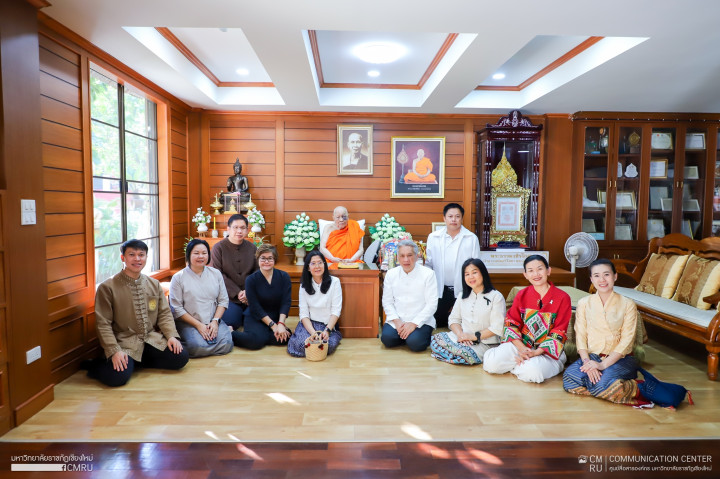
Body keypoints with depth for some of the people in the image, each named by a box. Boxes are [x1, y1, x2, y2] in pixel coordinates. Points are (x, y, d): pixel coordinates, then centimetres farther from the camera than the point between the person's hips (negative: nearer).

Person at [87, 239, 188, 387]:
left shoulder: (154, 284, 10)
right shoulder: (107, 287, -5)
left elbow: (164, 314, 11)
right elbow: (103, 324, -7)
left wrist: (171, 335, -6)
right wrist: (114, 351, -17)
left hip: (152, 339, 4)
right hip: (125, 342, -4)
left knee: (181, 357, -15)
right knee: (118, 377, -28)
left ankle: (140, 361, 6)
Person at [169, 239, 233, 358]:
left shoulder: (216, 273, 9)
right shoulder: (178, 278, -2)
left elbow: (223, 300, 8)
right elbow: (177, 309, -5)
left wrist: (215, 321, -7)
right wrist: (198, 325, -12)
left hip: (213, 322, 3)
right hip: (188, 323, -2)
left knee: (226, 344, -24)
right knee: (198, 347, -30)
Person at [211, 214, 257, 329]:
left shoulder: (252, 247, 8)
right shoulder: (219, 247, -2)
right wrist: (237, 293, -13)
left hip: (249, 297, 3)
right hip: (228, 297, -3)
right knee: (230, 322, -21)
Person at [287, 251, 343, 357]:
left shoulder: (334, 282, -1)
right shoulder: (304, 285, 5)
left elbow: (336, 311, -5)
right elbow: (304, 313, -2)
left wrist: (327, 330, -20)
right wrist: (313, 332, -19)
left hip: (329, 324, -1)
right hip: (309, 323, 2)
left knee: (328, 344, -31)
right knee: (302, 343, -28)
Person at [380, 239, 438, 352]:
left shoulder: (428, 274, -5)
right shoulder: (391, 274, 6)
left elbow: (432, 304, -8)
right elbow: (387, 302, 6)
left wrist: (414, 323, -15)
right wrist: (396, 321, -10)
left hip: (421, 321, -3)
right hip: (397, 320, 3)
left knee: (415, 343, -27)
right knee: (387, 338, -23)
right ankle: (405, 336, 7)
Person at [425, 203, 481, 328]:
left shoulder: (472, 238, 0)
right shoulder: (433, 237, 4)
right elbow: (428, 264, 5)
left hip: (463, 290, -1)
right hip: (441, 290, 2)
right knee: (439, 323, 7)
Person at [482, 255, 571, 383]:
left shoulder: (562, 298, -5)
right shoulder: (522, 295, 5)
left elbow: (559, 334, -8)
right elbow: (511, 324, 3)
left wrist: (536, 353, -19)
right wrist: (521, 348, -15)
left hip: (547, 350, -2)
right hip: (521, 345, 3)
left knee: (531, 372, -35)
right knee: (491, 363, -22)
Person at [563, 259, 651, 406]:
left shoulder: (627, 305, 0)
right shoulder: (584, 303, 7)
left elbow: (626, 341, -6)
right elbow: (580, 337, 1)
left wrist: (603, 364, -18)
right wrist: (587, 361, -18)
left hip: (619, 358, -2)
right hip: (591, 356, 2)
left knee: (600, 384, -33)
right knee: (569, 377, -29)